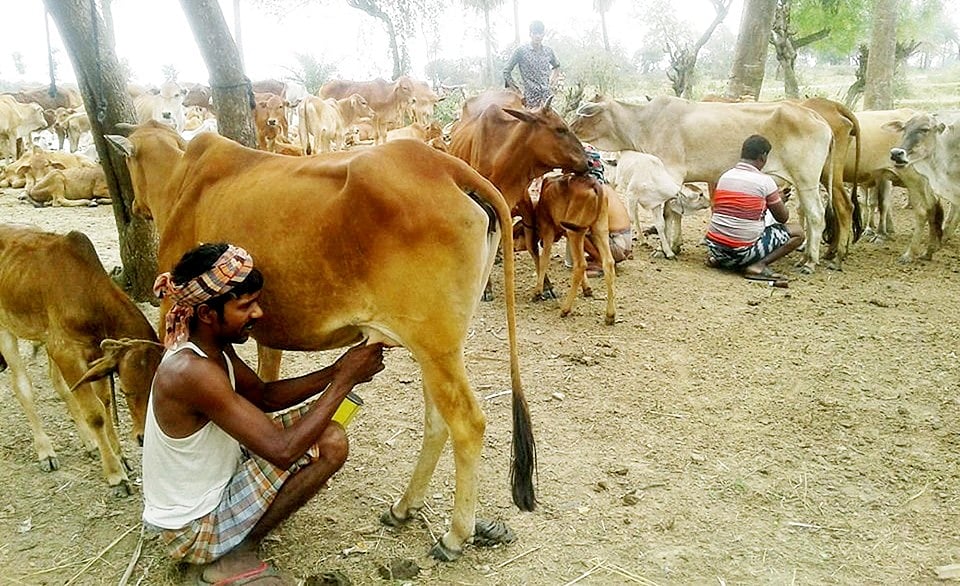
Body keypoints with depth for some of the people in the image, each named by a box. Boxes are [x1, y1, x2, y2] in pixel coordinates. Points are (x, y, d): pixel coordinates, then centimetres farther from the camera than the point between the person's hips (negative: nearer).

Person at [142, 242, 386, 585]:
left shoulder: (211, 346, -3)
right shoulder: (191, 372, -31)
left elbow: (264, 396, 9)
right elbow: (282, 450, -32)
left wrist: (334, 372, -6)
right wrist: (344, 380, -23)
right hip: (192, 530, -9)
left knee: (313, 424, 10)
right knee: (329, 444, -18)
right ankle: (236, 557, -5)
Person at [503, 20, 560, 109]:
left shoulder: (548, 51, 9)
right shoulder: (521, 51, -3)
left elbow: (556, 66, 30)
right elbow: (506, 71, 0)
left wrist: (553, 80, 14)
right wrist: (517, 92, -2)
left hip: (548, 98, 4)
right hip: (531, 100, -4)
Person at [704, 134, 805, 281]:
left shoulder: (725, 176, 7)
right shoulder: (765, 181, -9)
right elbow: (783, 218, 3)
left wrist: (776, 199, 30)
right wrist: (779, 200, 25)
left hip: (714, 246, 6)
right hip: (743, 252, -6)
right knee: (798, 232, 8)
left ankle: (716, 258, 14)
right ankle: (759, 265, -7)